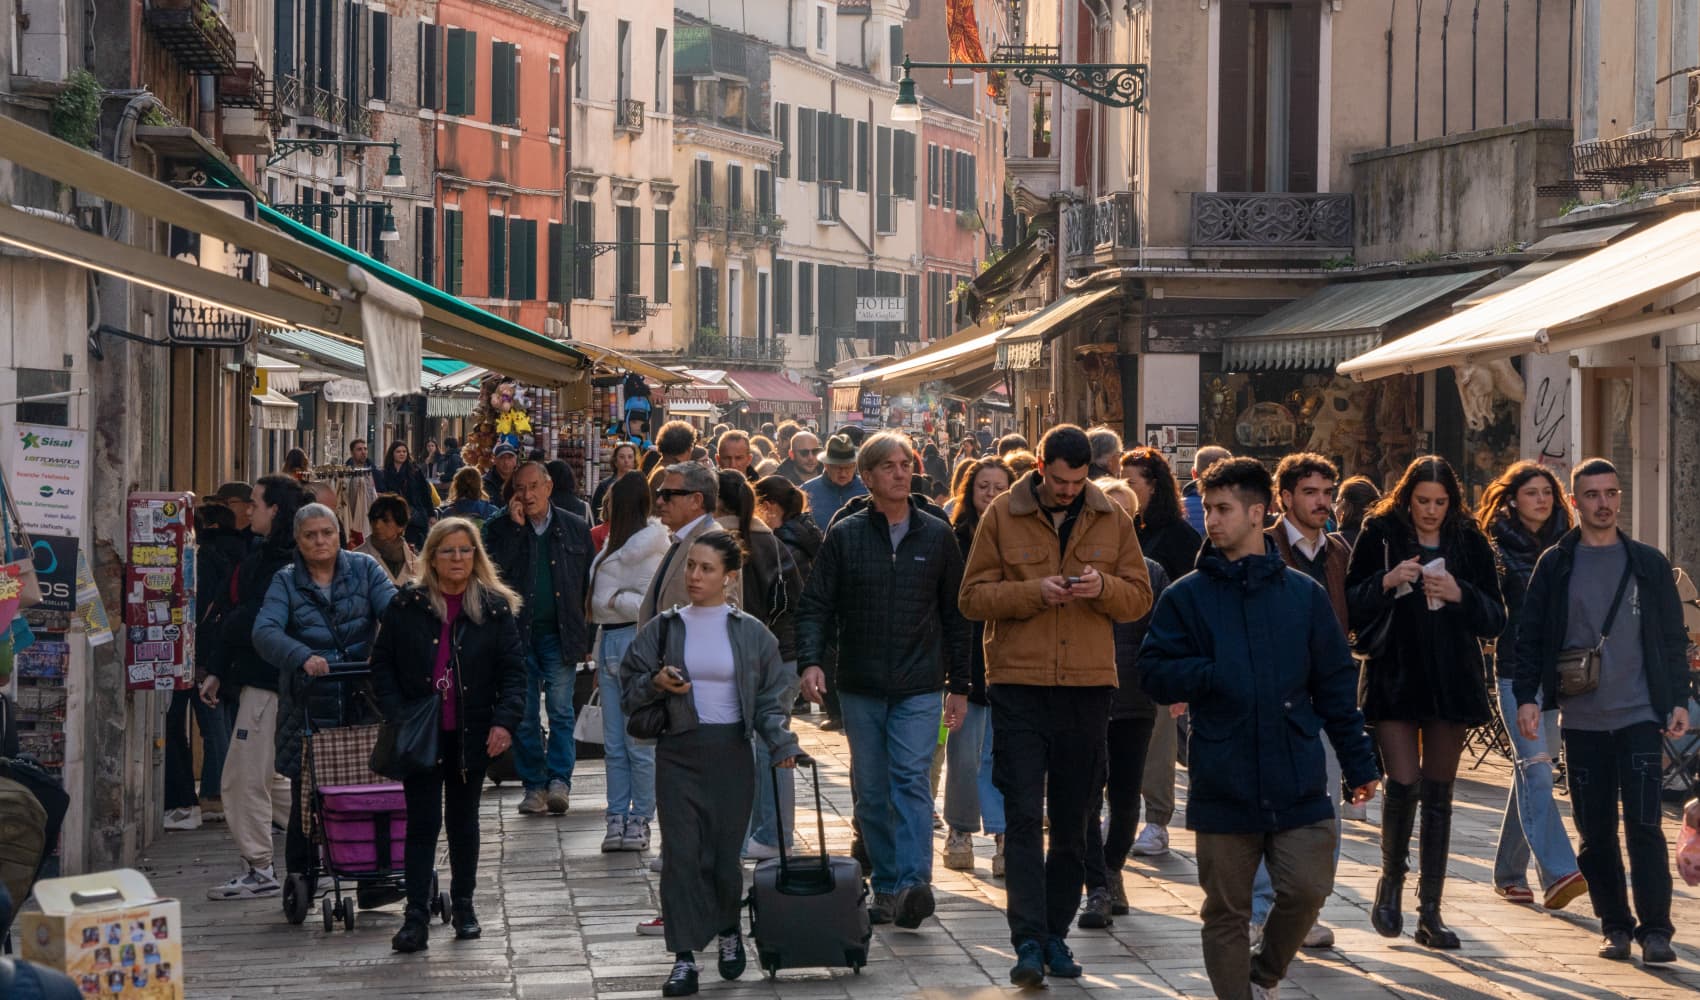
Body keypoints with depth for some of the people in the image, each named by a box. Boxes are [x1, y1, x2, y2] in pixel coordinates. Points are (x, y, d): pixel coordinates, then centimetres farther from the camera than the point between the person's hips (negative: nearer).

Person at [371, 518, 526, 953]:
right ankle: (417, 916, -6)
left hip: (470, 734, 1)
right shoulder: (406, 605, 0)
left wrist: (505, 720, -14)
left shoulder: (495, 608, 1)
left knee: (463, 819, 13)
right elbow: (382, 664, 2)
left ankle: (463, 906, 26)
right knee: (423, 821, -5)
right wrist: (396, 716, -10)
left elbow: (513, 670, -1)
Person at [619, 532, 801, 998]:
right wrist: (656, 684, -12)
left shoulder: (752, 633, 2)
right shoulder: (664, 629, 4)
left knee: (725, 852, 3)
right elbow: (629, 691, 8)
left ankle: (729, 931, 31)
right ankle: (684, 958, -1)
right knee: (682, 853, -5)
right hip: (678, 754, 1)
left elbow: (770, 699, 4)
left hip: (731, 753, 0)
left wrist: (781, 743, -11)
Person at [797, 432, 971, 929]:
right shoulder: (844, 536, 4)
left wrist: (959, 685, 8)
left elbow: (956, 614, 10)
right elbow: (816, 605, 2)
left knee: (911, 780, -16)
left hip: (919, 687, -1)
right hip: (860, 687, 1)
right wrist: (810, 660, -16)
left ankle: (914, 883, -25)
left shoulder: (937, 536, 6)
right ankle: (886, 887, 15)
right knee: (871, 792, 6)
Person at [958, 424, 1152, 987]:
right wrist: (1034, 591, -18)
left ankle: (1056, 935, 20)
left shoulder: (1111, 520, 6)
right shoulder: (1002, 516, 0)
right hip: (1019, 684, -2)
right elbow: (974, 597, -3)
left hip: (1087, 686, 3)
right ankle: (1029, 941, -9)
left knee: (1071, 820, 10)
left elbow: (1140, 599, 7)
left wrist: (1103, 587, -14)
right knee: (1023, 815, -8)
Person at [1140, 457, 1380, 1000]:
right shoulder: (1186, 597, 3)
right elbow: (1154, 672, 0)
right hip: (1222, 786, -1)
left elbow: (1335, 685, 9)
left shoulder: (1304, 594, 6)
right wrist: (1212, 675, -16)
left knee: (1307, 889, -4)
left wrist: (1359, 764, 7)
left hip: (1299, 785, 1)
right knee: (1226, 910, 4)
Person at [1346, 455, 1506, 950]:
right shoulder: (1380, 535, -1)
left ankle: (1430, 911, 10)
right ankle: (1391, 880, 14)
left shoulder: (1469, 543, 5)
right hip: (1394, 681, -2)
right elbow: (1351, 609, -3)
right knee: (1404, 783, -13)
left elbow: (1496, 620, 4)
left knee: (1438, 793, 4)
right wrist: (1386, 582, -20)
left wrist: (1461, 594, -14)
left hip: (1452, 682, 2)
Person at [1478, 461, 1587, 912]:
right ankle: (1557, 874, -23)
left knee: (1530, 770, 11)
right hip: (1514, 670, -5)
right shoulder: (1497, 548, -1)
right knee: (1535, 768, -15)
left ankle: (1509, 873, 20)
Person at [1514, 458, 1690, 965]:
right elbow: (1530, 637, 6)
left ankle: (1655, 930, -7)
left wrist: (1678, 700, 1)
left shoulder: (1648, 563, 7)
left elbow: (1673, 638, 10)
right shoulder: (1555, 565, 6)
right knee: (1595, 832, 4)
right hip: (1581, 719, 1)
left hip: (1639, 715, -1)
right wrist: (1527, 696, -5)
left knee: (1643, 824, -10)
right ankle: (1615, 925, 14)